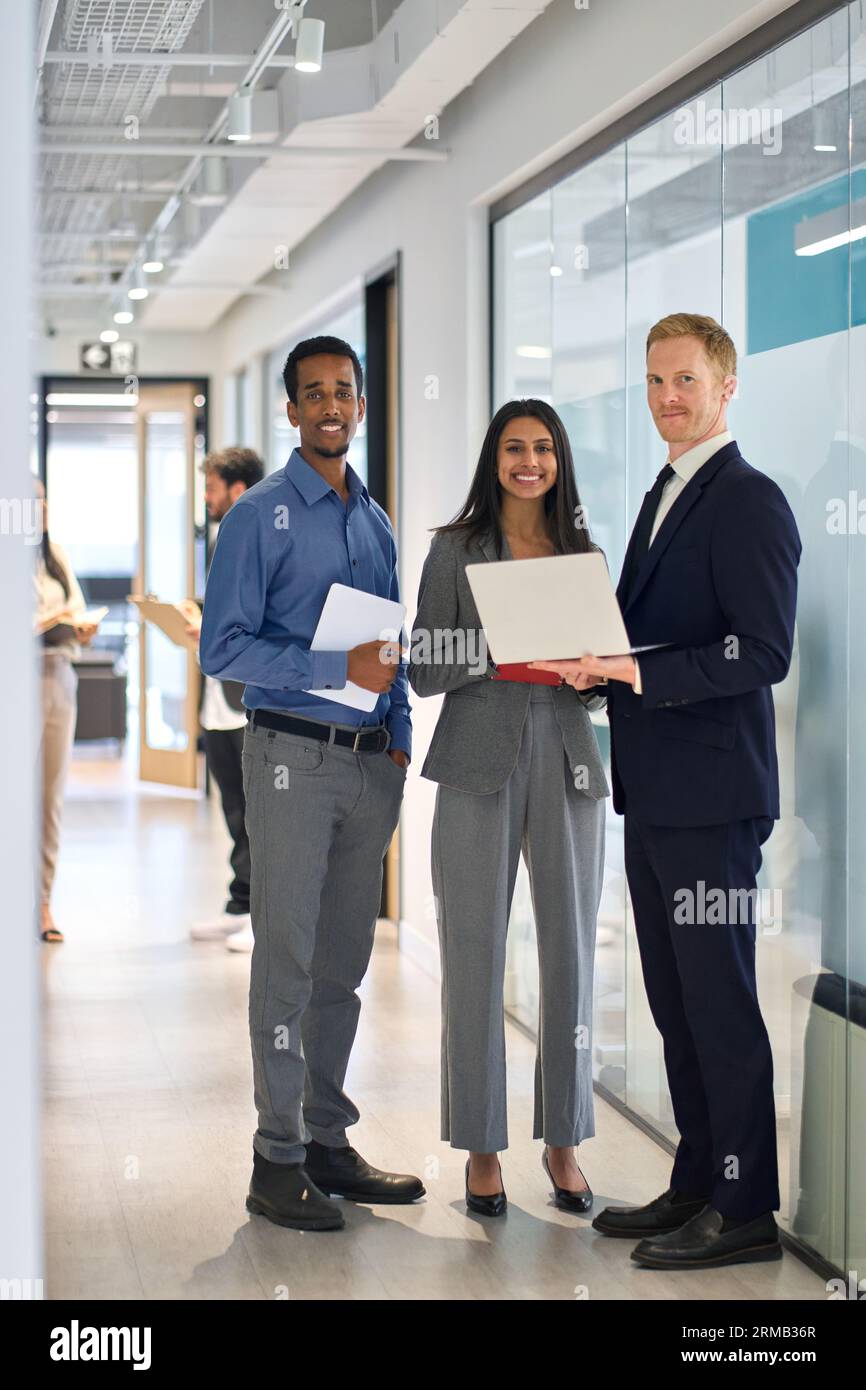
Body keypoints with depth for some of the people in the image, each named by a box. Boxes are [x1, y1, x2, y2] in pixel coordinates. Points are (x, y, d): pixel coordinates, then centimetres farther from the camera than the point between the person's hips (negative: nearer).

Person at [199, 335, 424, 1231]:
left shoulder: (374, 521, 16)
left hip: (369, 761, 6)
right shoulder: (260, 516, -4)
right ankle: (278, 1161, 2)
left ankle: (327, 1141, 20)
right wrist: (339, 668, -19)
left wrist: (398, 737, 7)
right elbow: (224, 648, -12)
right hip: (293, 756, -6)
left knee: (344, 961, 11)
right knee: (288, 959, -4)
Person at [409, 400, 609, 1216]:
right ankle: (480, 1147, 11)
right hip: (479, 761, -2)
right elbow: (423, 669, 0)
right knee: (474, 956, -1)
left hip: (567, 762, 3)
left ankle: (563, 1141, 18)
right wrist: (493, 650, -16)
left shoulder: (583, 552, 12)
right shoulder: (455, 550, 4)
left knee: (571, 952, 4)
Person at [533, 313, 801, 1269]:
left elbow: (762, 652, -19)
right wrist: (595, 666, 4)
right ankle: (697, 1185, 25)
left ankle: (745, 1209, 7)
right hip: (654, 790, 9)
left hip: (710, 794, -9)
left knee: (718, 998, -3)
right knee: (674, 1000, 15)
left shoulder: (748, 500, -11)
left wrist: (637, 671, -23)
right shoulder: (663, 496, 18)